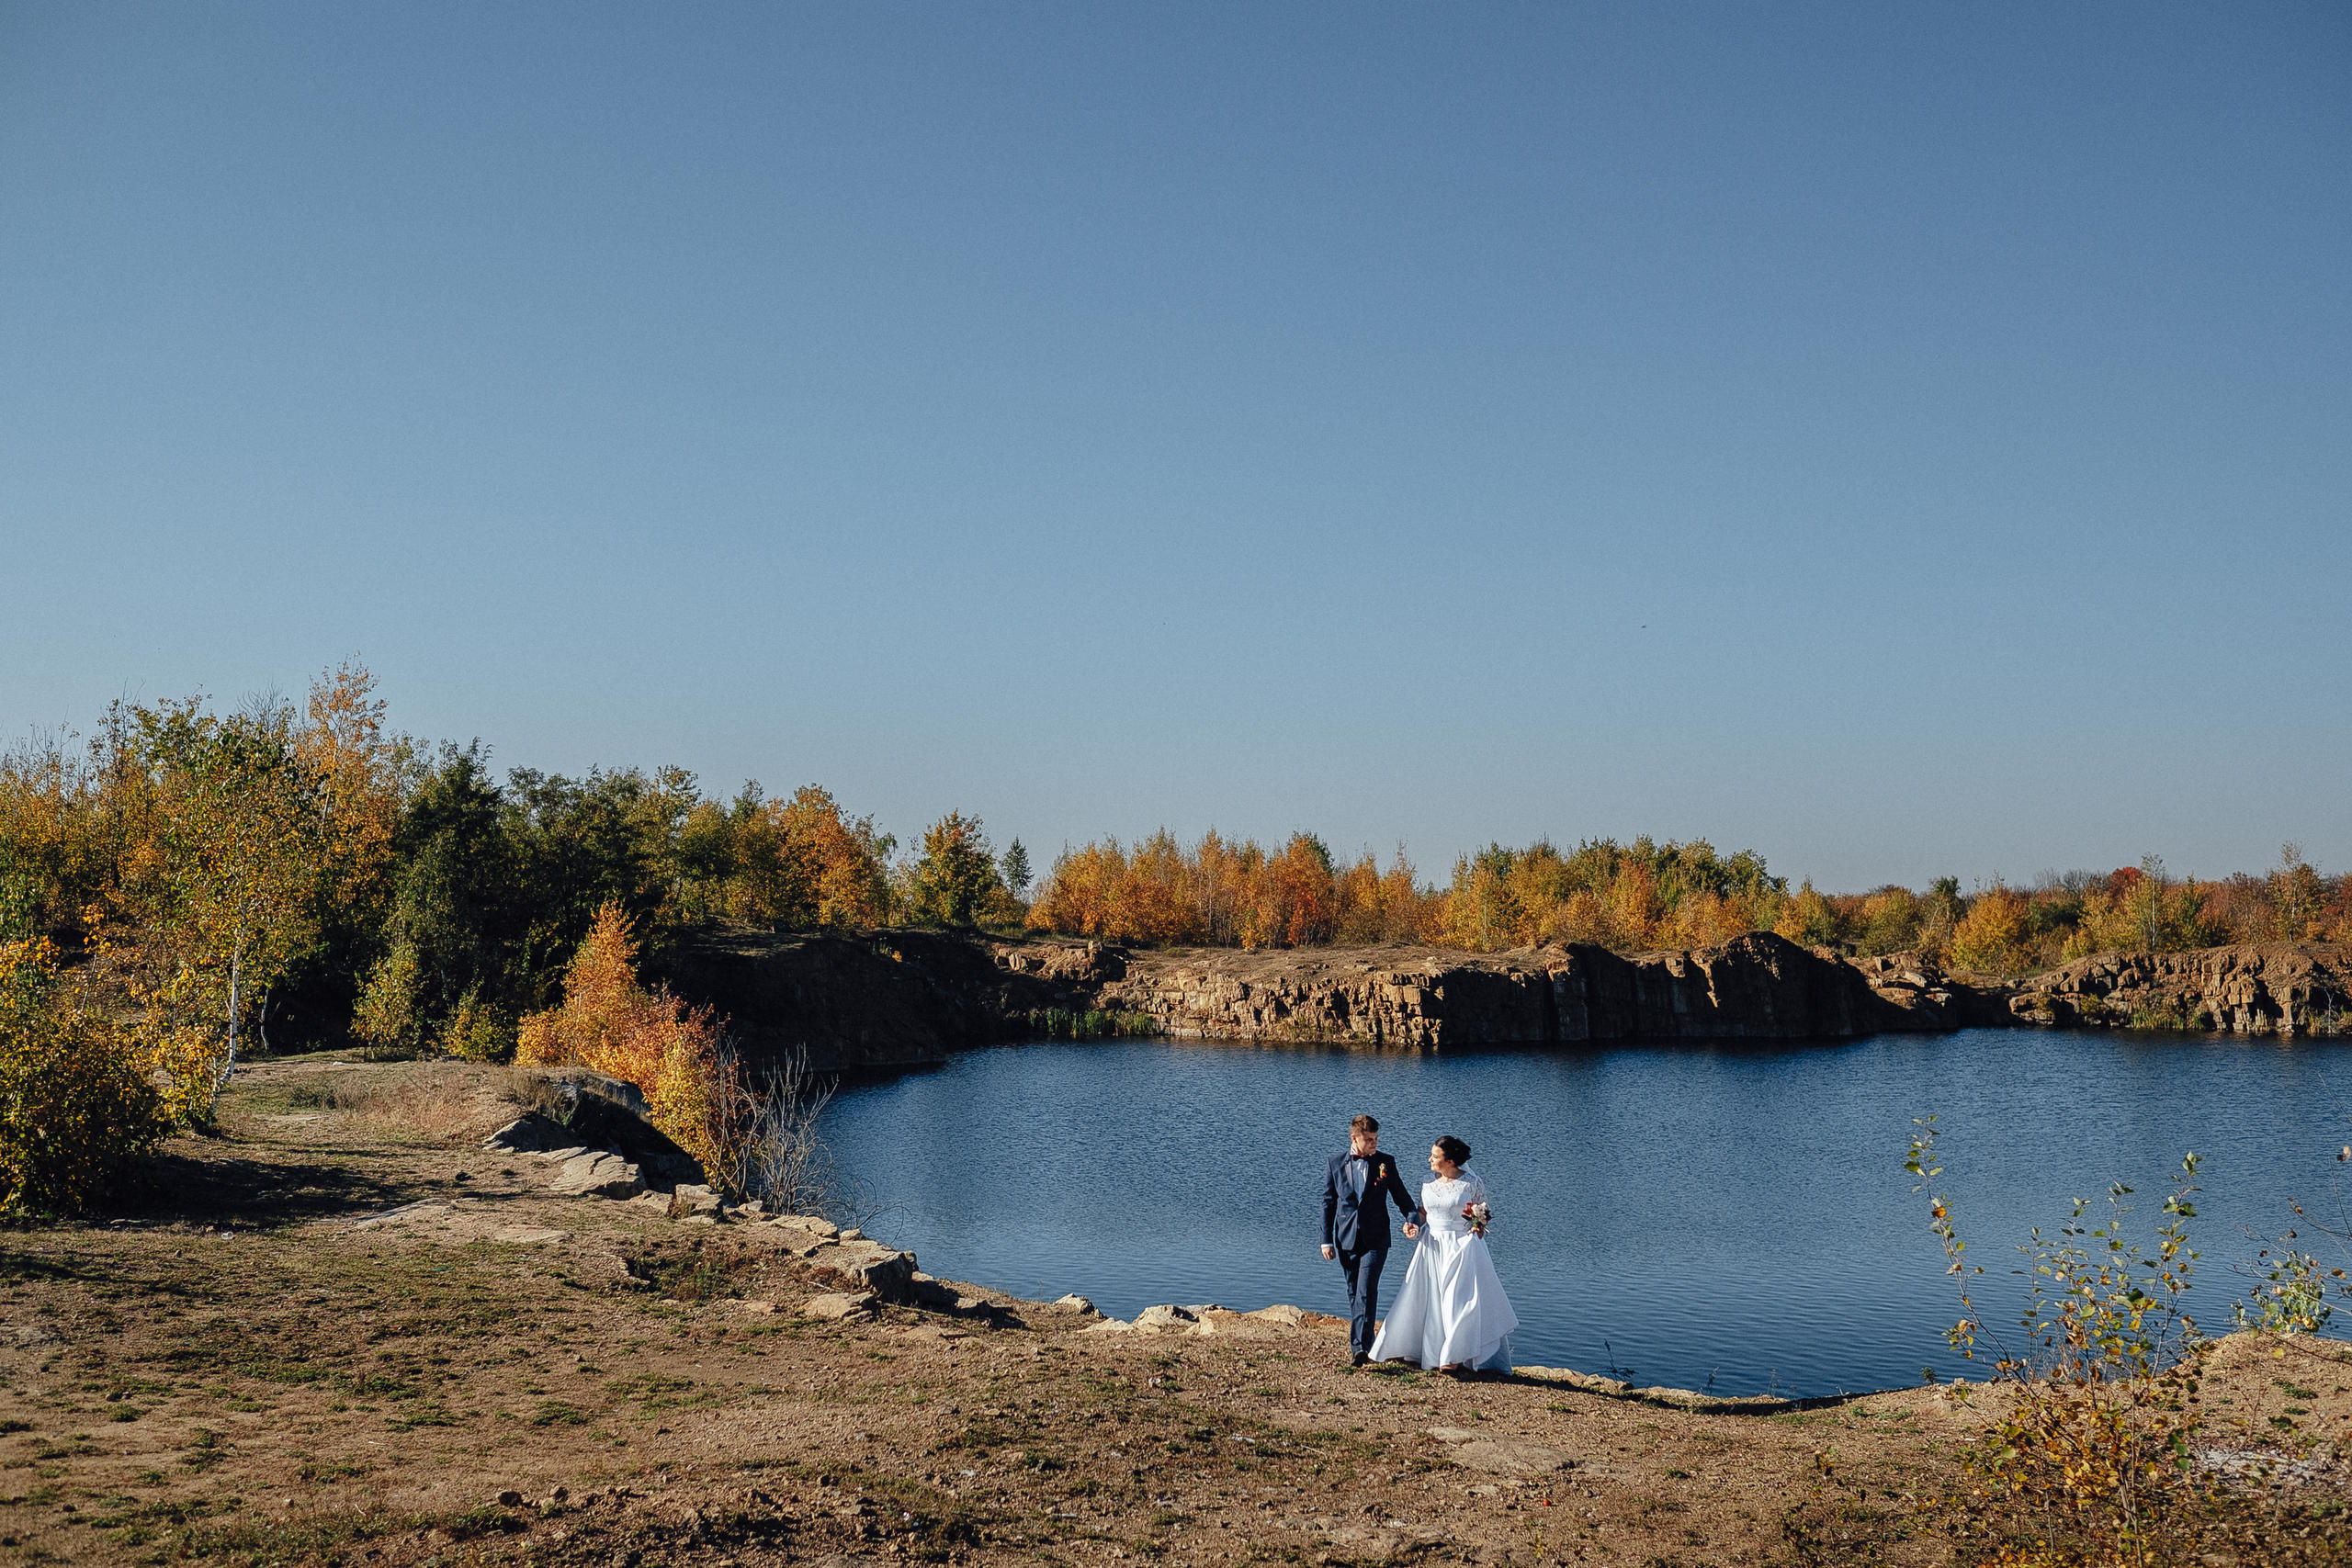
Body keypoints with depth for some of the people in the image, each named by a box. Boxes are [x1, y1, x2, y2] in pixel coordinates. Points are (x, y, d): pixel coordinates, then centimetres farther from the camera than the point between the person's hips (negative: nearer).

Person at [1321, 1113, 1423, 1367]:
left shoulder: (1385, 1163, 2)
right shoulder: (1336, 1163, 3)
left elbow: (1401, 1195, 9)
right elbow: (1328, 1203, 7)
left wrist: (1412, 1218, -10)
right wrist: (1326, 1240, 4)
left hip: (1375, 1239, -2)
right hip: (1346, 1239, 2)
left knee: (1366, 1292, -13)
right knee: (1354, 1292, 10)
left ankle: (1360, 1346, -18)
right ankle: (1364, 1340, 24)